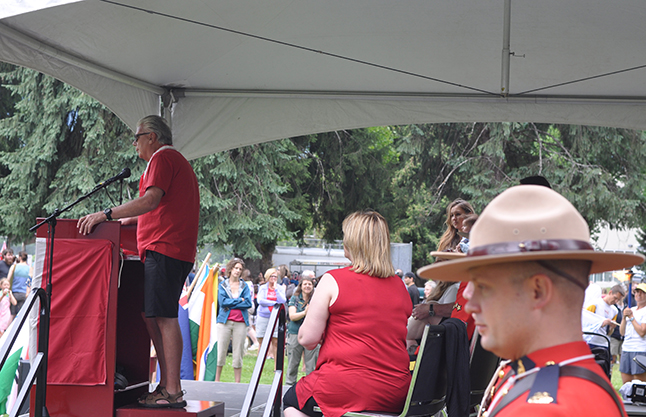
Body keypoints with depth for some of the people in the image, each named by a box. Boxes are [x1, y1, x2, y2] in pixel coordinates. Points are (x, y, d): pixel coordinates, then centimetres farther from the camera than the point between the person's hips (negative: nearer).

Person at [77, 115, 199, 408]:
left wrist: (106, 215, -19)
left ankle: (173, 392, -14)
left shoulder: (162, 158, -5)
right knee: (153, 317, 10)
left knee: (164, 317, -12)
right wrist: (128, 220, 28)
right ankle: (166, 385, 10)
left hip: (164, 249, -10)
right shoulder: (177, 161, 27)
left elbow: (151, 200, -19)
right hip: (177, 251, 10)